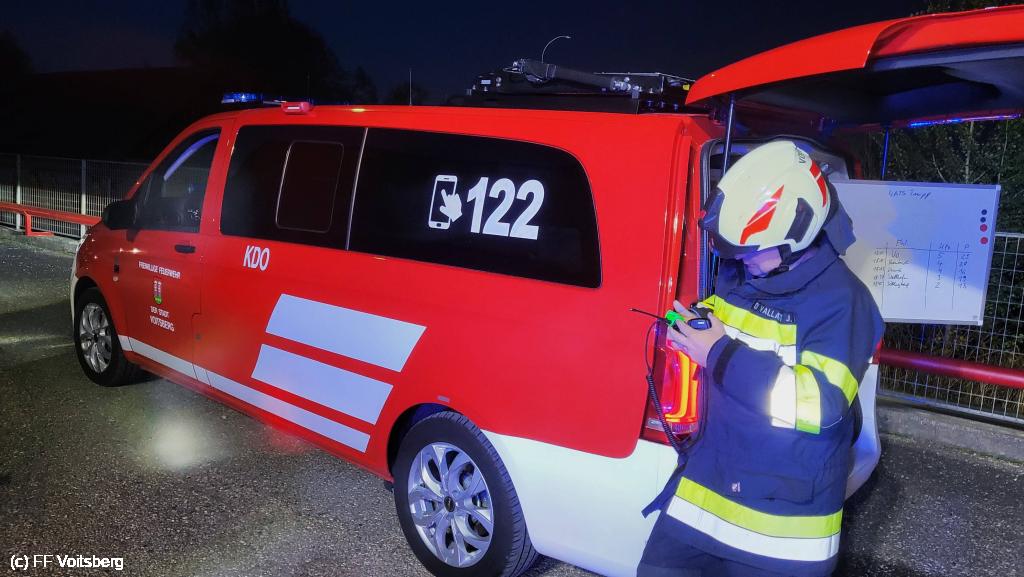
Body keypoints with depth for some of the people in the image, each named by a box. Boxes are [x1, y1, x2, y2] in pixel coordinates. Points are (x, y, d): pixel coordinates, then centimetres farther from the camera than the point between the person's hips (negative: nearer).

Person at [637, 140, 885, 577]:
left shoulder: (841, 300, -17)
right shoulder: (735, 274, 4)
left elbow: (822, 404, -26)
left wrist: (723, 356, -25)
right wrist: (693, 331, 2)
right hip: (709, 479, 6)